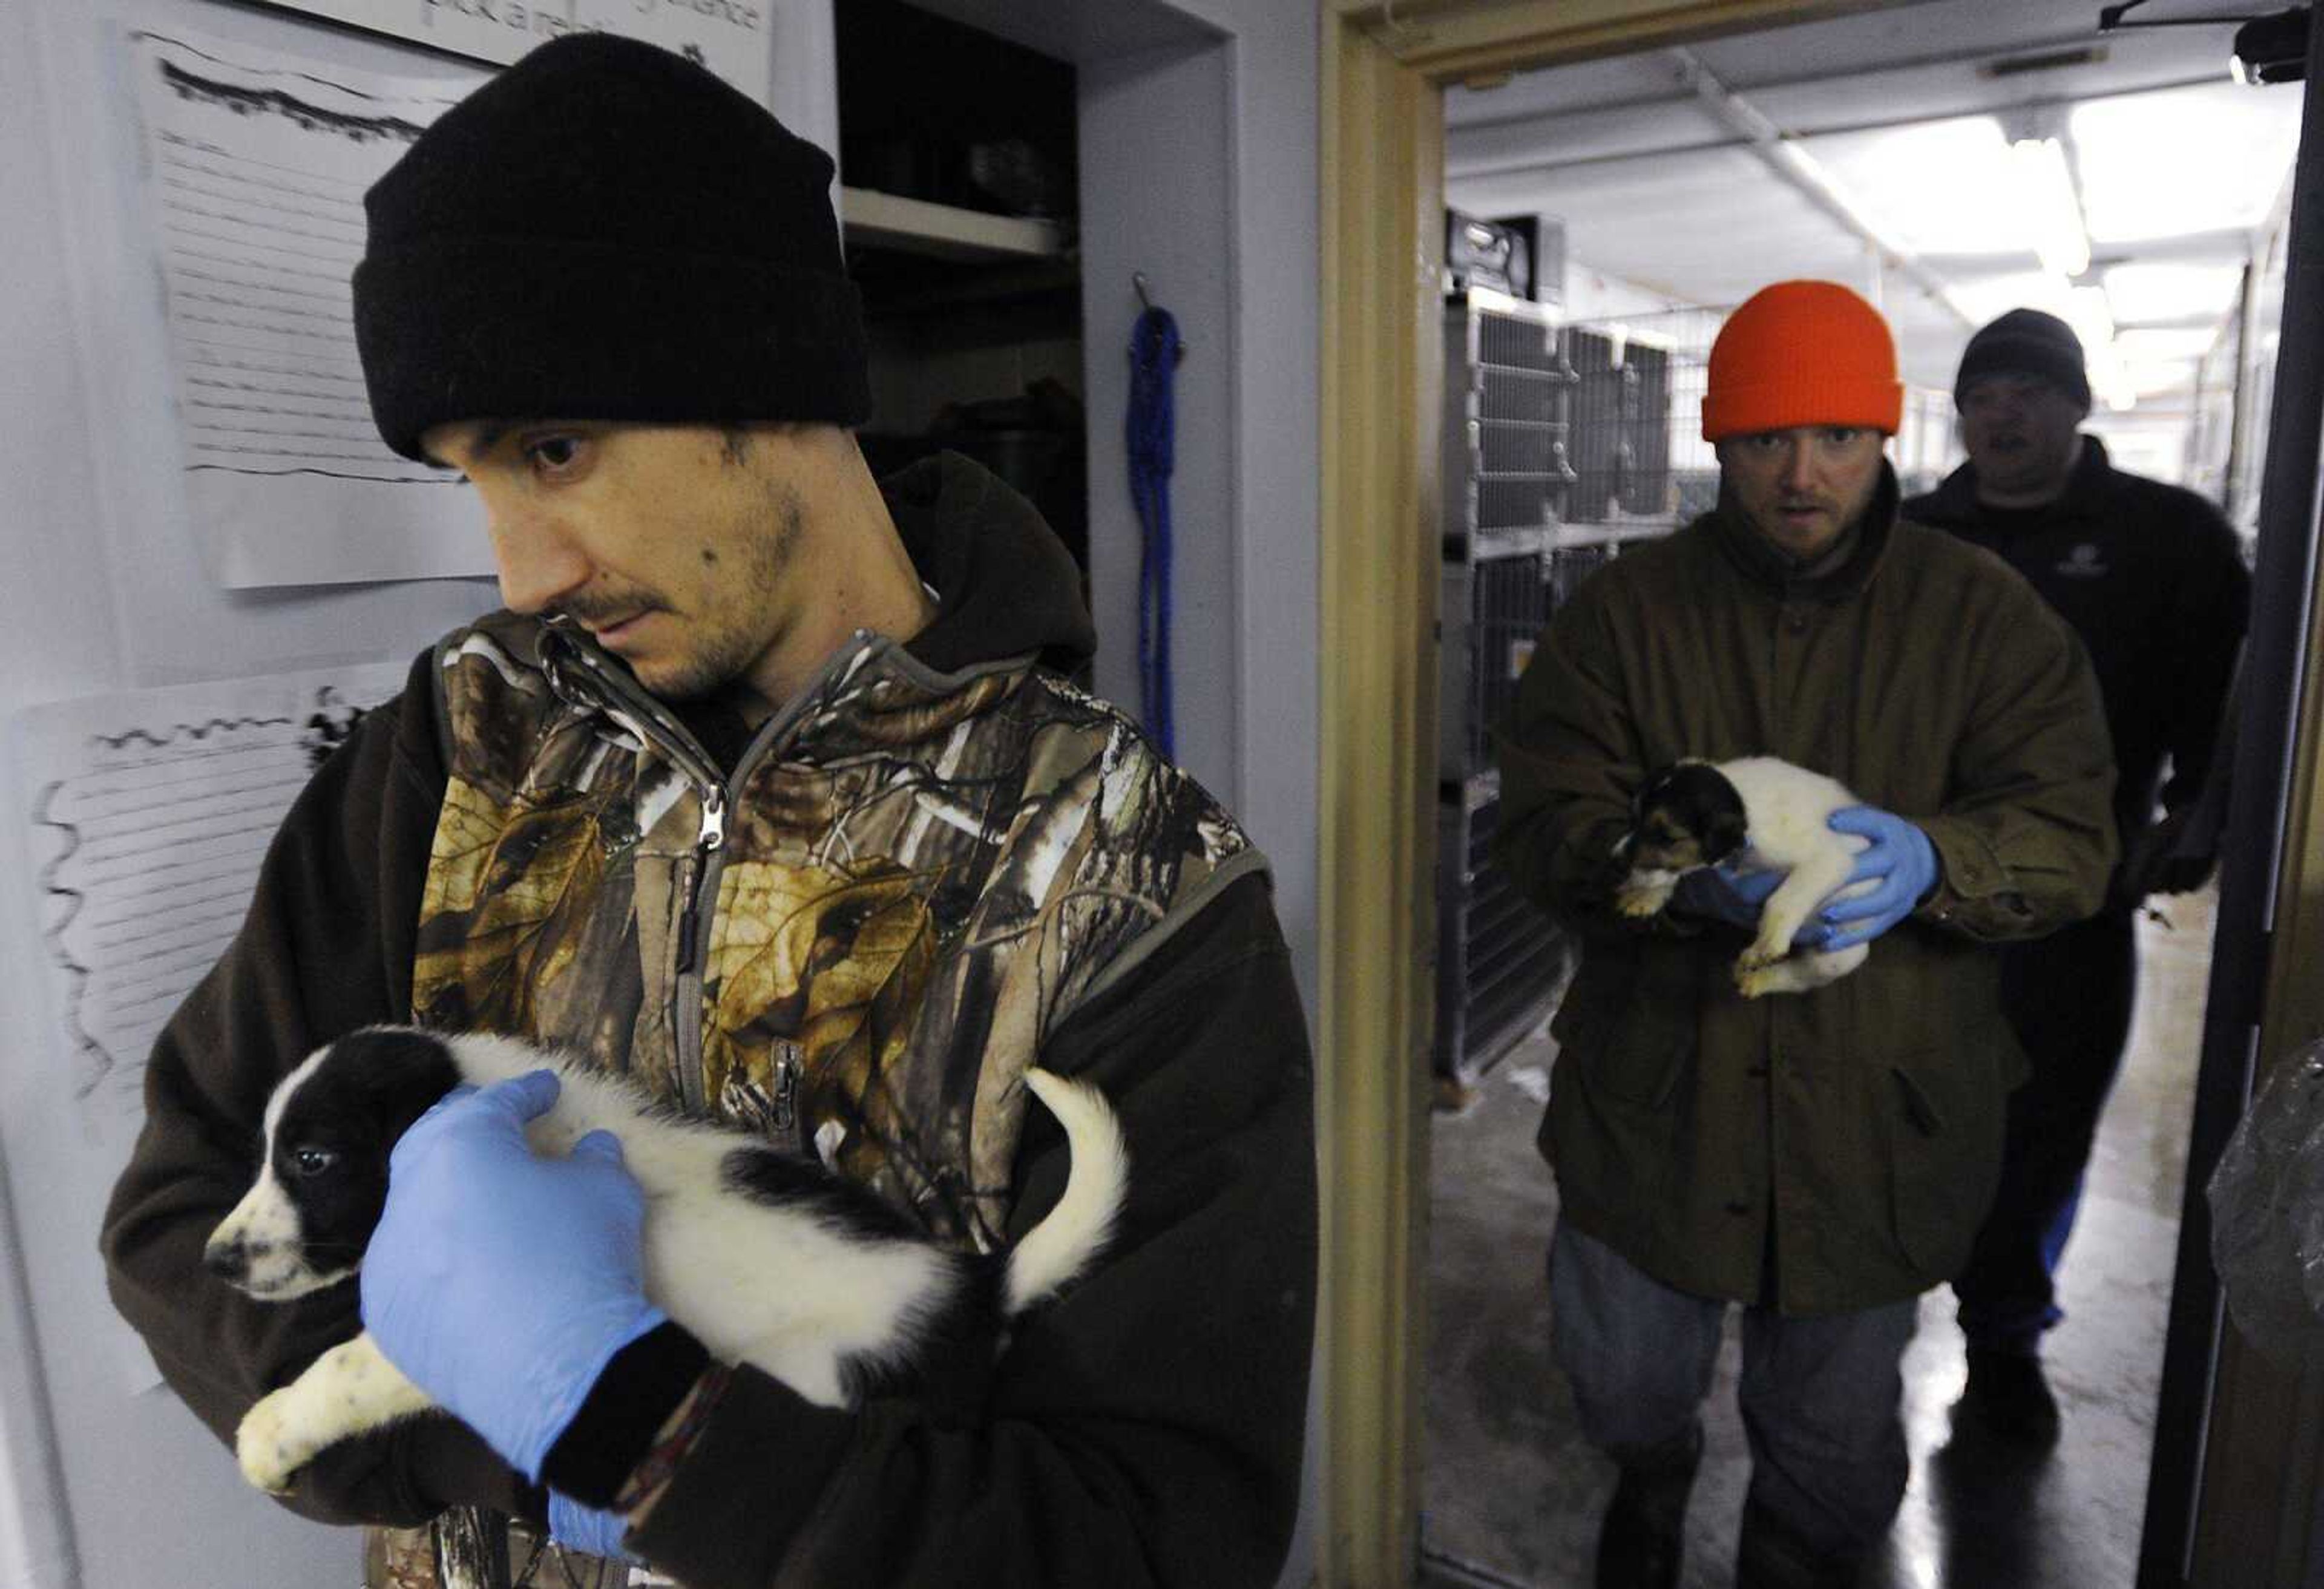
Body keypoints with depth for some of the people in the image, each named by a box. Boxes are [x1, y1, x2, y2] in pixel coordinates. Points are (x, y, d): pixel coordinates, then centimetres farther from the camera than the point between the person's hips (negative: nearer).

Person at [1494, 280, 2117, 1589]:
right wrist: (1682, 868, -30)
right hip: (1652, 1089, 1)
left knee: (1835, 1431, 20)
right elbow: (1545, 822, -10)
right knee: (1623, 1384, 20)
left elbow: (2073, 837, -8)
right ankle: (1653, 1480, 57)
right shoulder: (1628, 607, -4)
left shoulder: (1985, 615, -3)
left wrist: (1926, 861, -30)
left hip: (1880, 1111, 0)